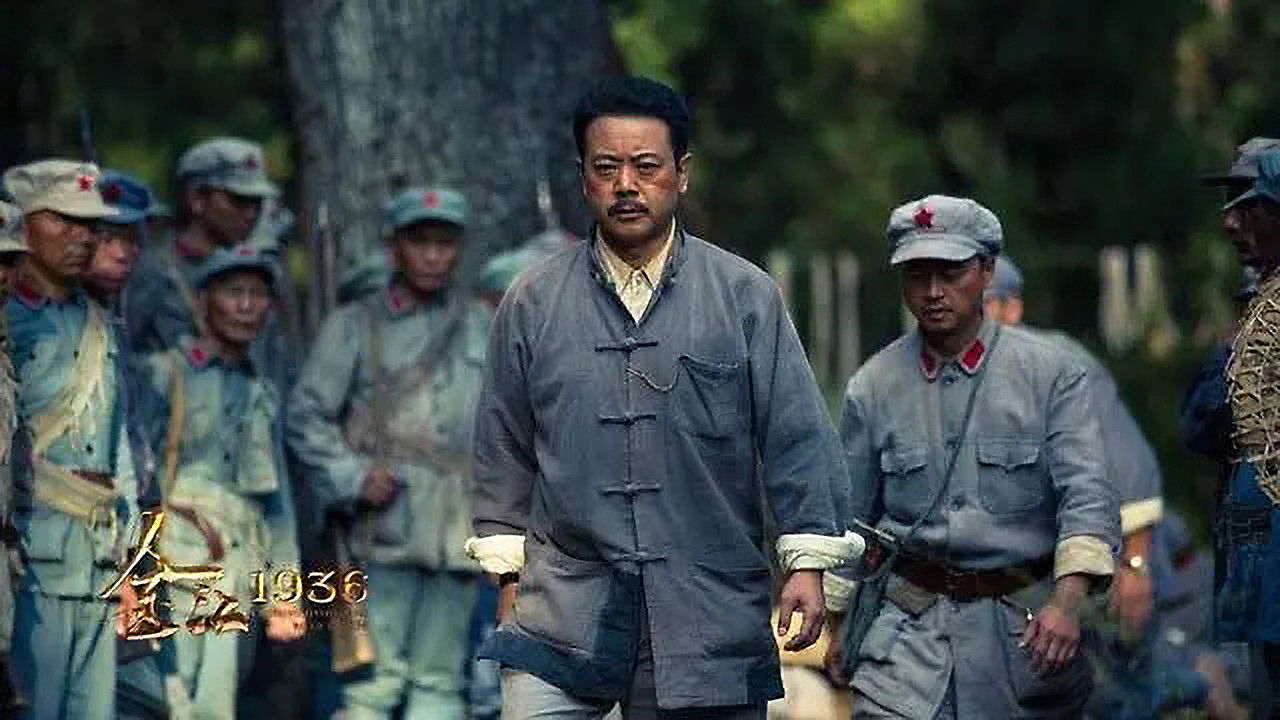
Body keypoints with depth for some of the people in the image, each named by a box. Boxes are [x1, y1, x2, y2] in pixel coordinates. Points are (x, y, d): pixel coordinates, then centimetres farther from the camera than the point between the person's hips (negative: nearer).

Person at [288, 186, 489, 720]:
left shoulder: (484, 328, 14)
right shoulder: (355, 326, 5)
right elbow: (306, 416, 2)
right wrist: (353, 477, -10)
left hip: (460, 529, 3)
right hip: (388, 524, -3)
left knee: (440, 676, 6)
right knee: (375, 671, -9)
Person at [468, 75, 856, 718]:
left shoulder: (745, 296, 3)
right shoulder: (533, 303, 7)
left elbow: (797, 440, 3)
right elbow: (503, 449, 13)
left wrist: (807, 562, -2)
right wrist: (508, 575, 12)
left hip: (709, 613, 0)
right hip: (563, 610, 0)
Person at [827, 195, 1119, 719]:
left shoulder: (1053, 374, -1)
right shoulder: (873, 387, 6)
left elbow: (1087, 496, -9)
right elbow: (850, 516, 16)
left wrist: (1066, 602, -23)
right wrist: (841, 624, 18)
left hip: (1027, 622, -1)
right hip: (911, 623, 1)